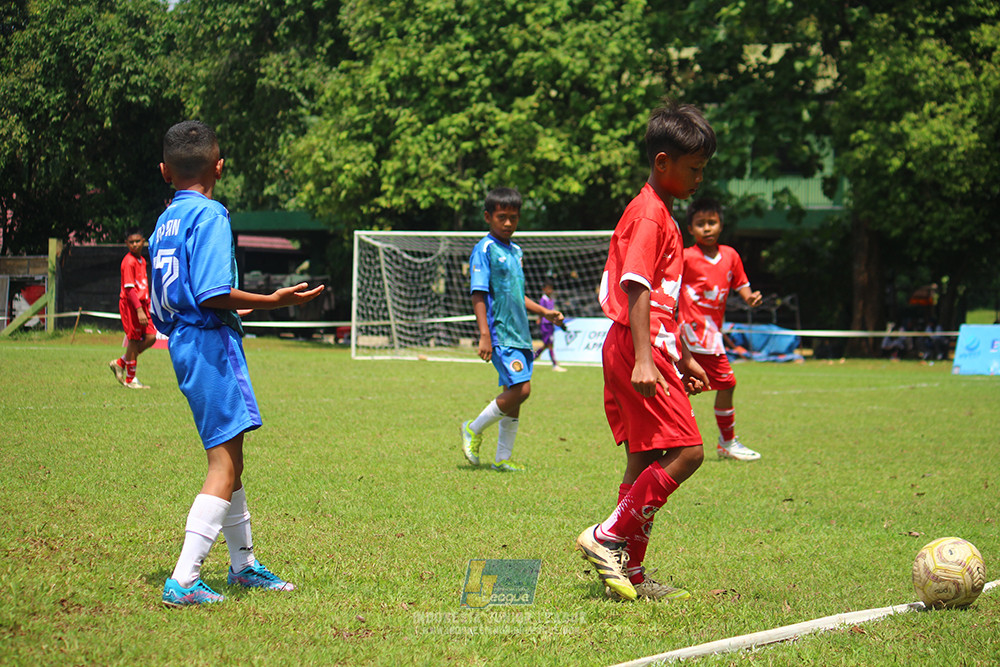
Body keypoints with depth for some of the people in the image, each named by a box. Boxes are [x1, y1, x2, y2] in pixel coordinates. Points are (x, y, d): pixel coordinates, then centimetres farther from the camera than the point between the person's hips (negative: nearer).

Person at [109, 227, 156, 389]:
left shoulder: (142, 261, 13)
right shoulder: (129, 262, -15)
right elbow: (129, 288, -21)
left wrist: (147, 304, 21)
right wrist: (139, 310, -26)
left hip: (141, 303, 8)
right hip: (130, 304, -8)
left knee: (151, 337, 2)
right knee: (134, 339, -3)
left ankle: (120, 363, 15)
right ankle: (130, 379, 7)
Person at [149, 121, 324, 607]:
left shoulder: (165, 222, 14)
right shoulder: (209, 216, -12)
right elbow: (212, 293, -22)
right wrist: (273, 302, -16)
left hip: (183, 341, 9)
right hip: (212, 342, -9)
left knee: (229, 458, 20)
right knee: (225, 463, -10)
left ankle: (243, 564, 33)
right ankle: (183, 580, -16)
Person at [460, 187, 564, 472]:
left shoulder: (515, 251, 16)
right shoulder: (484, 250, -8)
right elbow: (478, 294, -13)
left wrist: (544, 312, 19)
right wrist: (484, 334, -20)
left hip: (519, 334, 8)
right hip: (500, 333, -8)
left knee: (514, 395, 8)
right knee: (520, 389, -17)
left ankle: (502, 458, 16)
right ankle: (474, 429, 1)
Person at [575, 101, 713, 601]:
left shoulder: (660, 214, 21)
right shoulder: (648, 214, -12)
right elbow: (635, 288, -21)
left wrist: (683, 357, 30)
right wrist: (643, 359, -28)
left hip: (649, 350, 11)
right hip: (637, 350, -11)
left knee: (645, 461, 9)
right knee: (685, 452, -14)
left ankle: (629, 572, 11)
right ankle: (608, 538, -9)